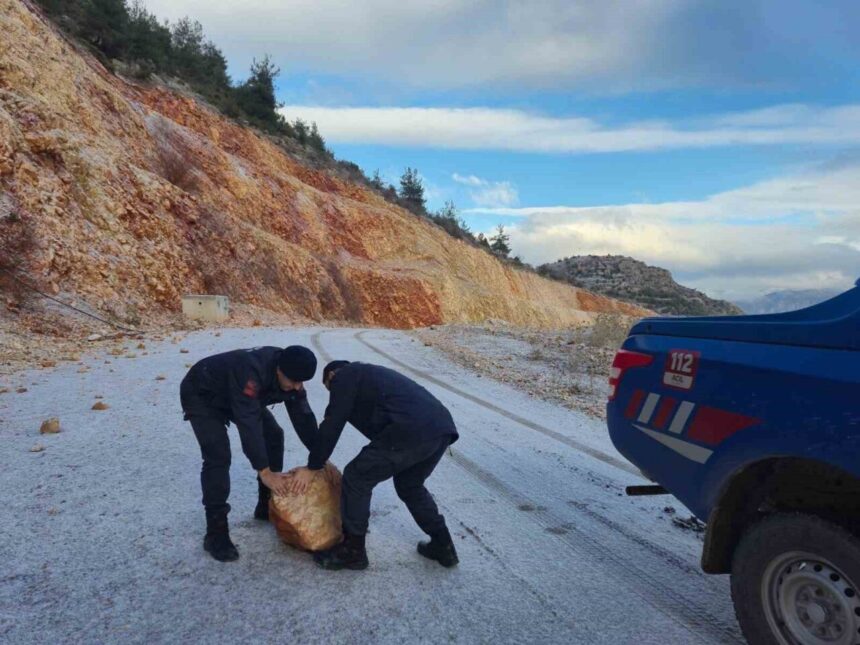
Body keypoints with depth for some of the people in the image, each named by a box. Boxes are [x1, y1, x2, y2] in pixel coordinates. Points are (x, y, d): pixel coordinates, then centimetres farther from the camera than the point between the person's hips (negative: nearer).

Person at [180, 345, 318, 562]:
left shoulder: (290, 374, -19)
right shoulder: (251, 372, -43)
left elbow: (303, 416, -11)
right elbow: (248, 423, -44)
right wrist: (264, 471, -43)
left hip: (238, 396, 8)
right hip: (201, 396, -8)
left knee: (273, 435, 4)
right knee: (218, 457, -21)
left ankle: (268, 507, 18)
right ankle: (216, 534, -13)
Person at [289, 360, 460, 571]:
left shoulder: (344, 376, 13)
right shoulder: (369, 375, 38)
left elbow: (332, 425, 7)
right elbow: (374, 419, 41)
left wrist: (313, 467, 18)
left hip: (411, 431, -9)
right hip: (442, 426, 9)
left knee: (356, 478, 8)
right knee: (409, 485, 30)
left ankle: (352, 551, 18)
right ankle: (443, 546, 32)